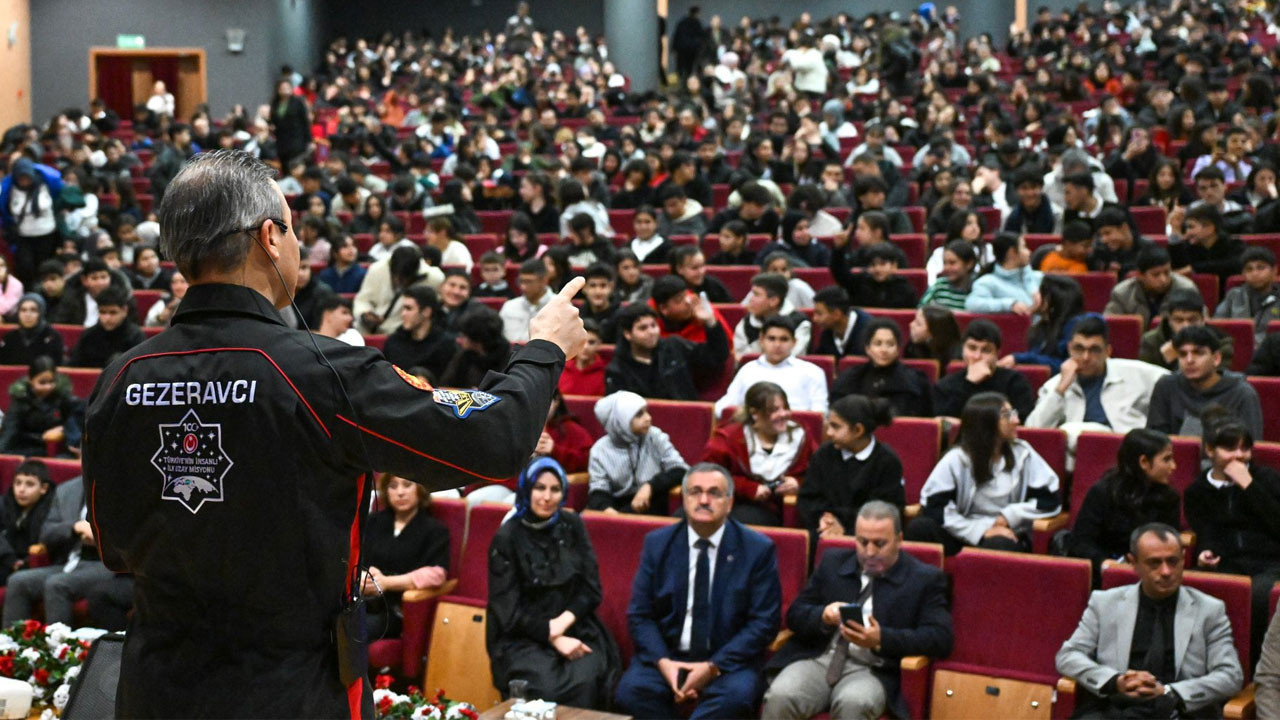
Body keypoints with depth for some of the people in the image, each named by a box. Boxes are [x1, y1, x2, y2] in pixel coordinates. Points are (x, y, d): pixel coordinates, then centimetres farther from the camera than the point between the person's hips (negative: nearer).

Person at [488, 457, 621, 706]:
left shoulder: (572, 526, 6)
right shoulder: (507, 537, -3)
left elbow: (592, 590, 7)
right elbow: (509, 610, -5)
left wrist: (562, 624, -11)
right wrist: (553, 639, -15)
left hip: (574, 629, 3)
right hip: (523, 639, -2)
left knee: (584, 681, -28)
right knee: (546, 688, -31)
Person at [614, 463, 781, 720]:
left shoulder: (758, 549, -1)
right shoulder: (657, 544, 5)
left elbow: (764, 622, -4)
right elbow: (639, 615, 5)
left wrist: (713, 667, -14)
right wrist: (663, 662, -14)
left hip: (729, 660, -1)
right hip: (666, 656, 2)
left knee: (734, 697, -34)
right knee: (630, 691, -29)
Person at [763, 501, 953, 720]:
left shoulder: (925, 579, 7)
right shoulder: (833, 562, 17)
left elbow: (941, 638, -5)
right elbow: (794, 615, 15)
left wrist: (881, 639, -18)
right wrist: (823, 616, -10)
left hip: (872, 671, -3)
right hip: (818, 659, 3)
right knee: (779, 698, -29)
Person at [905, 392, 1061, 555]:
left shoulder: (1022, 454, 5)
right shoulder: (956, 459, -1)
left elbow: (1049, 500, 4)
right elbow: (934, 508, -11)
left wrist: (1008, 516, -7)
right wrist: (981, 531, -17)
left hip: (1007, 537, 0)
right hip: (966, 535, 0)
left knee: (999, 545, -39)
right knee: (919, 528, -30)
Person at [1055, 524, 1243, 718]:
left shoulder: (1210, 610, 11)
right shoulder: (1105, 603, 14)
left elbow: (1231, 676, 5)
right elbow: (1067, 656, 10)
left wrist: (1167, 692, -10)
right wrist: (1115, 682, -9)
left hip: (1178, 712, -1)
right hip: (1112, 711, 1)